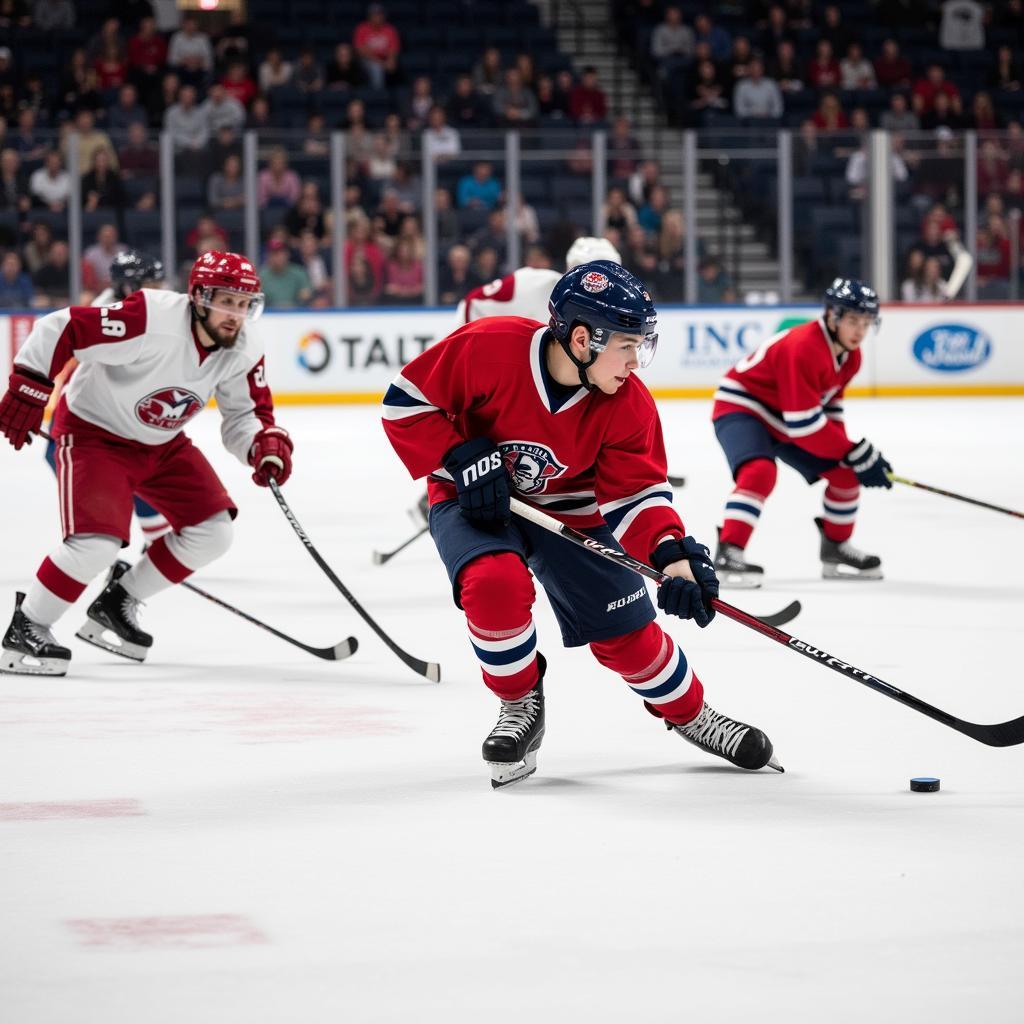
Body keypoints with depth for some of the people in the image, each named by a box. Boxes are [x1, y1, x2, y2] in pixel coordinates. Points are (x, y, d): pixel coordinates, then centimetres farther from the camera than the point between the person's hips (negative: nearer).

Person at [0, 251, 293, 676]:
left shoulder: (242, 353, -11)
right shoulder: (150, 320, -33)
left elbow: (245, 415, -2)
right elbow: (60, 329, -29)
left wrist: (265, 443, -24)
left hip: (162, 443, 7)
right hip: (93, 430, -7)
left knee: (212, 531, 0)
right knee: (99, 540, -23)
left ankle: (116, 606, 17)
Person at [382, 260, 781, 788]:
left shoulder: (628, 404, -18)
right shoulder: (488, 348, -30)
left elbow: (637, 492, -15)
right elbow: (406, 401, -19)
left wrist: (674, 557, -32)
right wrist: (462, 460, -28)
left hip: (570, 510, 3)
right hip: (475, 501, -3)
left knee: (628, 632, 1)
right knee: (495, 583, -32)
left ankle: (689, 712, 30)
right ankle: (520, 704, -5)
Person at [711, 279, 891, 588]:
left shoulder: (849, 356, -2)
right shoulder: (803, 348, -32)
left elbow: (829, 406, 12)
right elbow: (804, 423, -32)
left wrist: (847, 452, -1)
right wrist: (857, 453, -26)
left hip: (780, 422, 9)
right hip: (740, 407, -9)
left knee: (845, 473, 6)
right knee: (759, 470, -35)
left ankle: (835, 549, 24)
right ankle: (728, 554, -37)